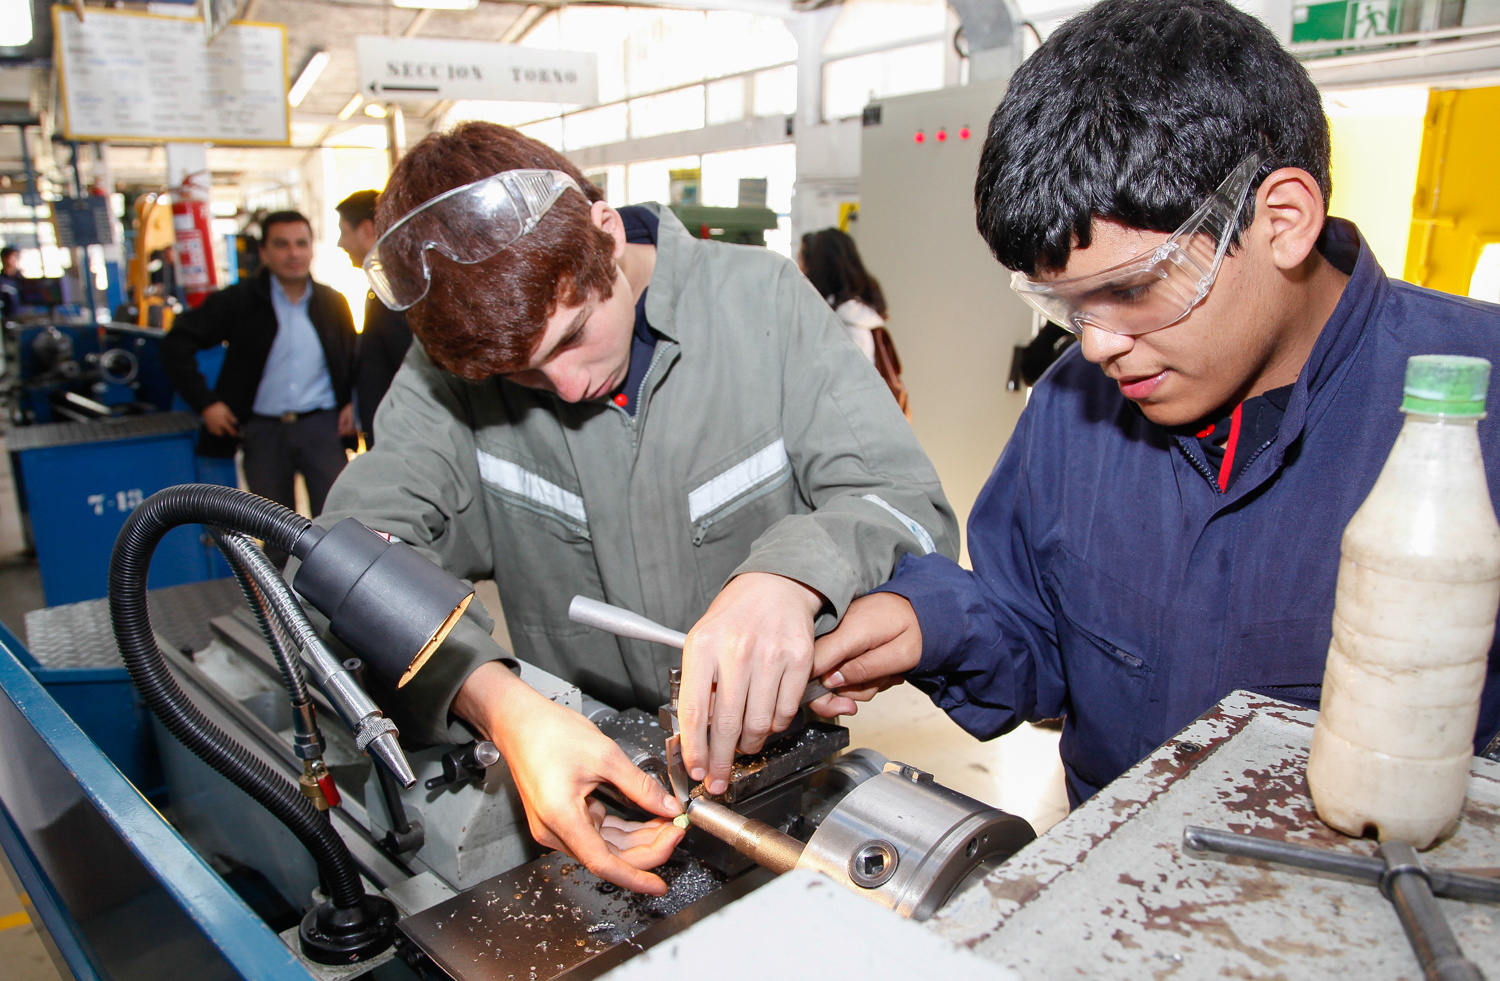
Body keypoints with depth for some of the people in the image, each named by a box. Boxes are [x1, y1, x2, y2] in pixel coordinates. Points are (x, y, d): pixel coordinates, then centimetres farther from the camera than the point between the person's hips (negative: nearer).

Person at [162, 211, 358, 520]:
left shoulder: (333, 302, 7)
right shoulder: (238, 301, 0)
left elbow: (355, 358, 17)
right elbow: (177, 344, -1)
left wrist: (353, 404, 1)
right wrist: (205, 403, -9)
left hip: (322, 425, 0)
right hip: (262, 431, 0)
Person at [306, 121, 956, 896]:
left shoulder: (763, 302, -10)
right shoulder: (458, 354, -7)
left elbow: (910, 503, -14)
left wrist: (794, 573, -36)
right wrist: (498, 701, -35)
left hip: (778, 752, 0)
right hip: (586, 779, 1)